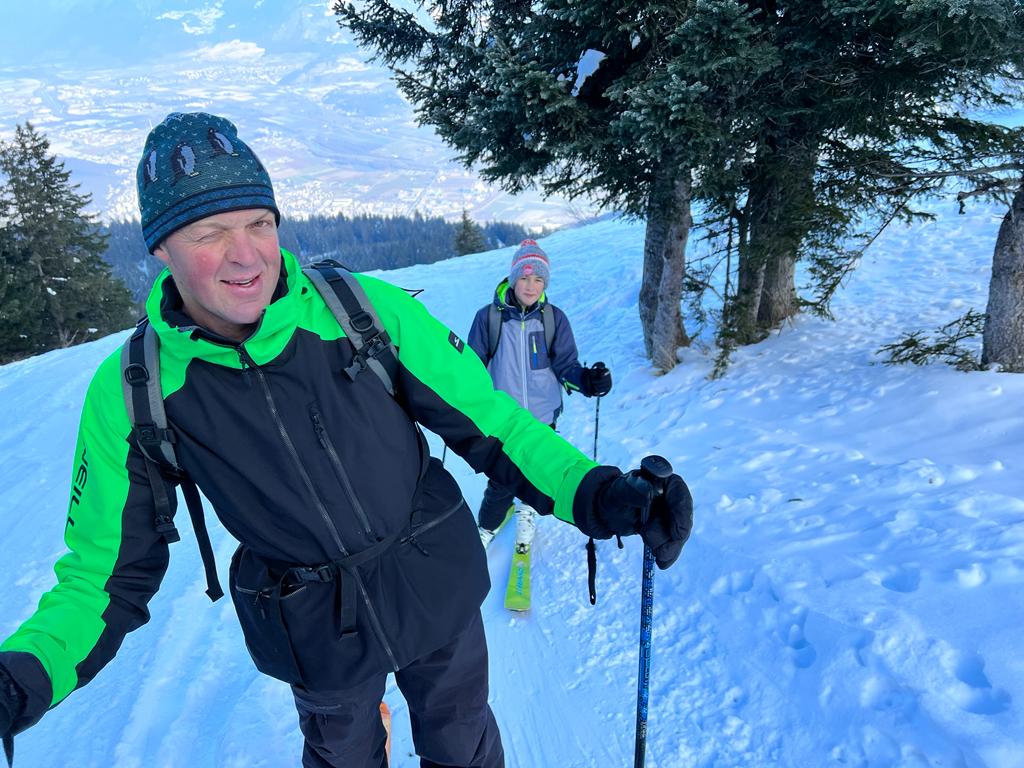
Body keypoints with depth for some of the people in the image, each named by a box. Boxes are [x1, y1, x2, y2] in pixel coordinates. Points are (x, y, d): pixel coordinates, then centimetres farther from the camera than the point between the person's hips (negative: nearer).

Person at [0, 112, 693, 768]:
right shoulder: (129, 394, -15)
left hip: (438, 593, 0)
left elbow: (489, 423, -13)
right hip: (317, 639, 1)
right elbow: (109, 574, -5)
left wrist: (597, 495, -25)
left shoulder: (366, 309, -20)